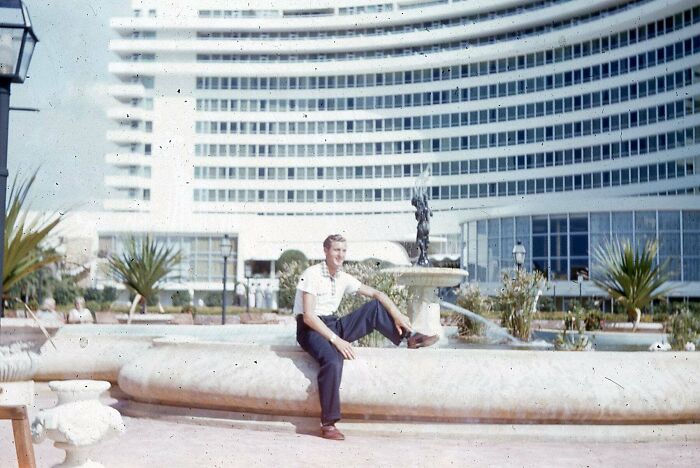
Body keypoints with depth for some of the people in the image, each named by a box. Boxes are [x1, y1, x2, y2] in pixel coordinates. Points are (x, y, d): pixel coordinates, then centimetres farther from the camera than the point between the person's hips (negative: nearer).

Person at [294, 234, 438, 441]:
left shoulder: (343, 278, 6)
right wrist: (336, 340, -29)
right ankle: (328, 424, -30)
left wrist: (397, 315, -4)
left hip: (334, 325, 7)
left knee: (375, 307, -1)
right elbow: (308, 316, -22)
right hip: (311, 329, -7)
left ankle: (410, 338, -1)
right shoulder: (312, 275, -15)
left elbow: (376, 294, 11)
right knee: (333, 361, -36)